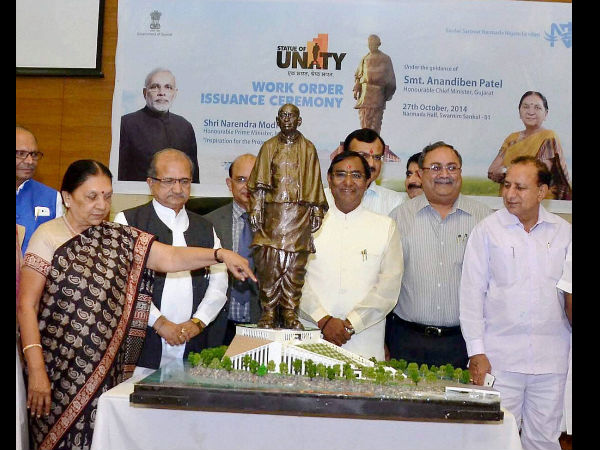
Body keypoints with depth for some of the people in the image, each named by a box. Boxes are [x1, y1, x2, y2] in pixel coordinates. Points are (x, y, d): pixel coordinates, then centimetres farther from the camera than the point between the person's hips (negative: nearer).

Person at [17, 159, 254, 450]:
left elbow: (170, 258, -7)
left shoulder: (121, 239, 8)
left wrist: (220, 254, -22)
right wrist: (36, 369, -13)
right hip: (60, 370, -3)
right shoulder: (48, 236, -3)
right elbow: (26, 306, -6)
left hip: (108, 370, 3)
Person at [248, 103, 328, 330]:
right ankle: (268, 313, 3)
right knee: (269, 263, -5)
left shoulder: (308, 148, 10)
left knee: (294, 265, -1)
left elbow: (314, 184, 9)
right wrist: (256, 209, -3)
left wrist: (316, 212, 2)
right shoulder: (269, 147, 10)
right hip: (273, 212, 0)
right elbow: (260, 181, 6)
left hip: (299, 214, 0)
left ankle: (290, 314, 6)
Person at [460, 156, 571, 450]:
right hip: (500, 358, -2)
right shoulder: (487, 230, 1)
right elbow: (471, 293, 0)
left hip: (552, 359, 2)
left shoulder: (563, 232, 8)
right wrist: (476, 351, -5)